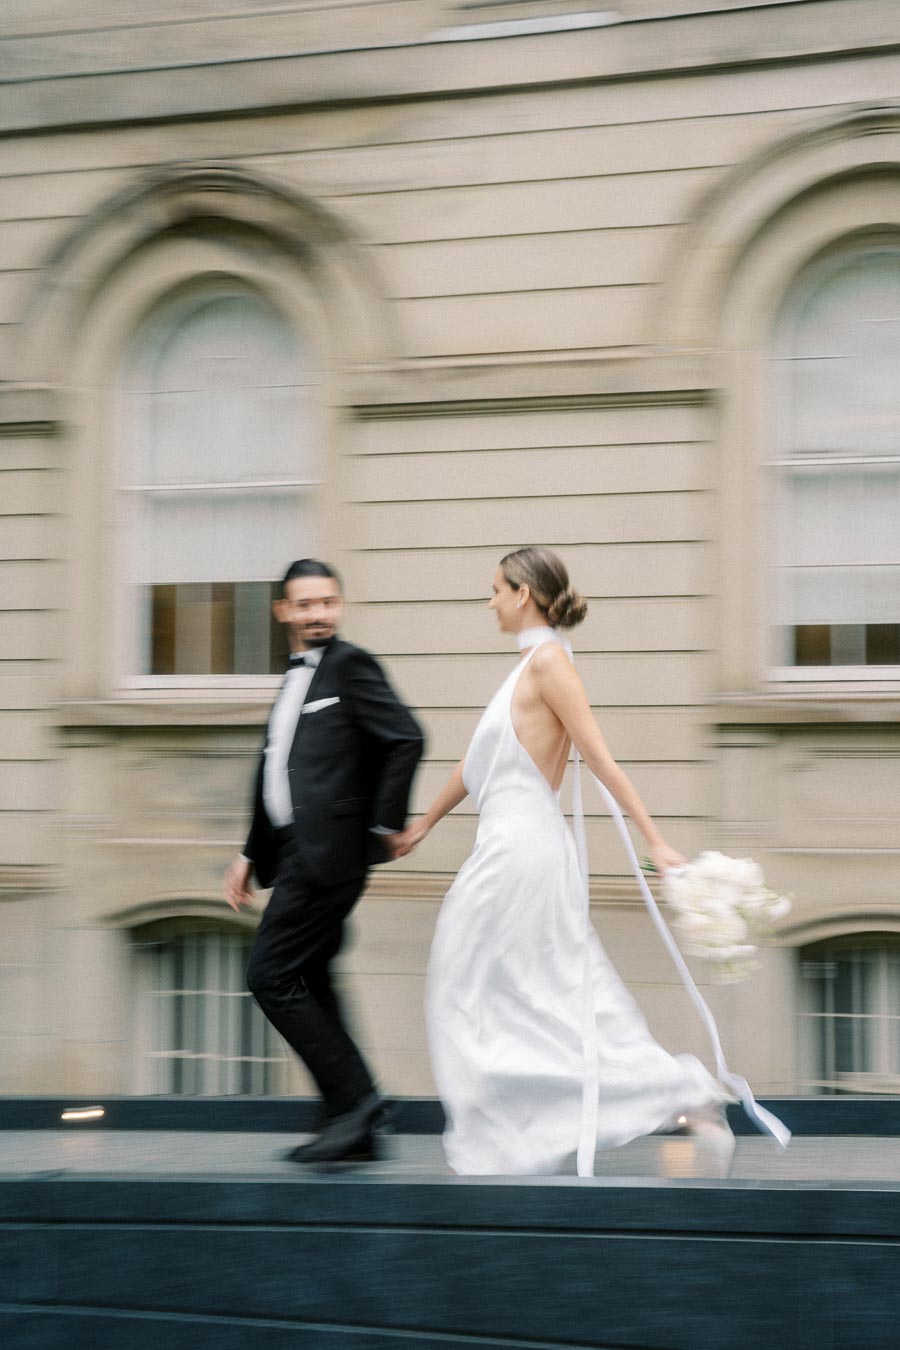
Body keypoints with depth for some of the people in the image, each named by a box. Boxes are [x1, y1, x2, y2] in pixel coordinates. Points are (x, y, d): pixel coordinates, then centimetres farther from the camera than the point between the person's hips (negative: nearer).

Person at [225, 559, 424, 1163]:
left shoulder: (351, 666, -5)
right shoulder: (295, 680, 21)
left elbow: (407, 738, -15)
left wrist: (385, 825, -13)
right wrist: (252, 855, 23)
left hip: (326, 852, -9)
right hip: (299, 854, 9)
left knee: (272, 976, -11)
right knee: (308, 985, 10)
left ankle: (353, 1101, -5)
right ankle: (356, 1120, 15)